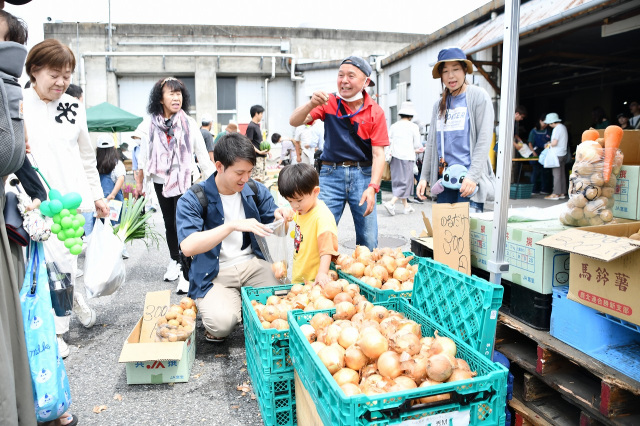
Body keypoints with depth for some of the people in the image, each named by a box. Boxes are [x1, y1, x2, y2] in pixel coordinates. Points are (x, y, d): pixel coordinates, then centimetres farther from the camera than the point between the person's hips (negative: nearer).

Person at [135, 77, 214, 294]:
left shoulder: (189, 123, -7)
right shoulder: (149, 123, -2)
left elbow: (202, 154, -5)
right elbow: (143, 154, 5)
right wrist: (139, 182, 8)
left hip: (183, 181, -3)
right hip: (160, 181, 3)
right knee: (169, 223, 15)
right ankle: (174, 261, 33)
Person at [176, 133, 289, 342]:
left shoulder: (255, 190, 3)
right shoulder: (192, 200, -12)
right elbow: (187, 246, -25)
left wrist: (279, 214, -13)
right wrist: (233, 225, -34)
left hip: (253, 264, 4)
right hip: (214, 274, -4)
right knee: (222, 322, -31)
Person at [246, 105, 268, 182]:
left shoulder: (257, 125, 16)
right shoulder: (251, 126, -12)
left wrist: (266, 150, 16)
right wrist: (259, 152, -21)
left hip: (262, 156, 9)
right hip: (256, 157, -9)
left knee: (262, 178, 10)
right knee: (257, 178, -11)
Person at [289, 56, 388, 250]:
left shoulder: (375, 112, 1)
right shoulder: (329, 102, 3)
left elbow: (378, 154, -4)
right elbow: (294, 122, -4)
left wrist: (372, 188, -18)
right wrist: (311, 104, -25)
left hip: (363, 175, 0)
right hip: (331, 173, 0)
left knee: (368, 242, 2)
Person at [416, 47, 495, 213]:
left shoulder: (478, 96, 0)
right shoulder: (439, 105, 17)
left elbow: (484, 139, -8)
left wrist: (473, 176, -17)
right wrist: (424, 177, 10)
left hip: (470, 180, -5)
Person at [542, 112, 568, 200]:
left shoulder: (557, 129, -15)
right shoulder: (563, 127, 15)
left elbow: (554, 142, -21)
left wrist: (549, 144, -2)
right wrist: (551, 143, 16)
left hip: (557, 154, -9)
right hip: (563, 153, 9)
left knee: (556, 174, -6)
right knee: (561, 173, 11)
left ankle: (556, 193, -4)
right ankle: (562, 193, 15)